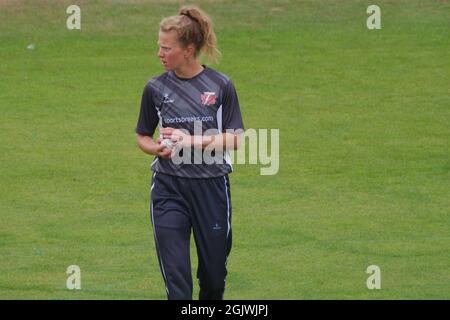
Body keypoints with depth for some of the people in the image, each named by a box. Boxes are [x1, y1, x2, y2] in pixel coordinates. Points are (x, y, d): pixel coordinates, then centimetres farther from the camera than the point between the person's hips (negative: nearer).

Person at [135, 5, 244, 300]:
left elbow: (235, 139, -3)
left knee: (214, 271, 11)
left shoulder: (221, 85, -3)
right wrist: (158, 148, -11)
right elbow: (143, 137, 12)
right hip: (169, 189, 0)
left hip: (212, 186, 0)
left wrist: (191, 140, -14)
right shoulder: (156, 88, 2)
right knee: (175, 274, -8)